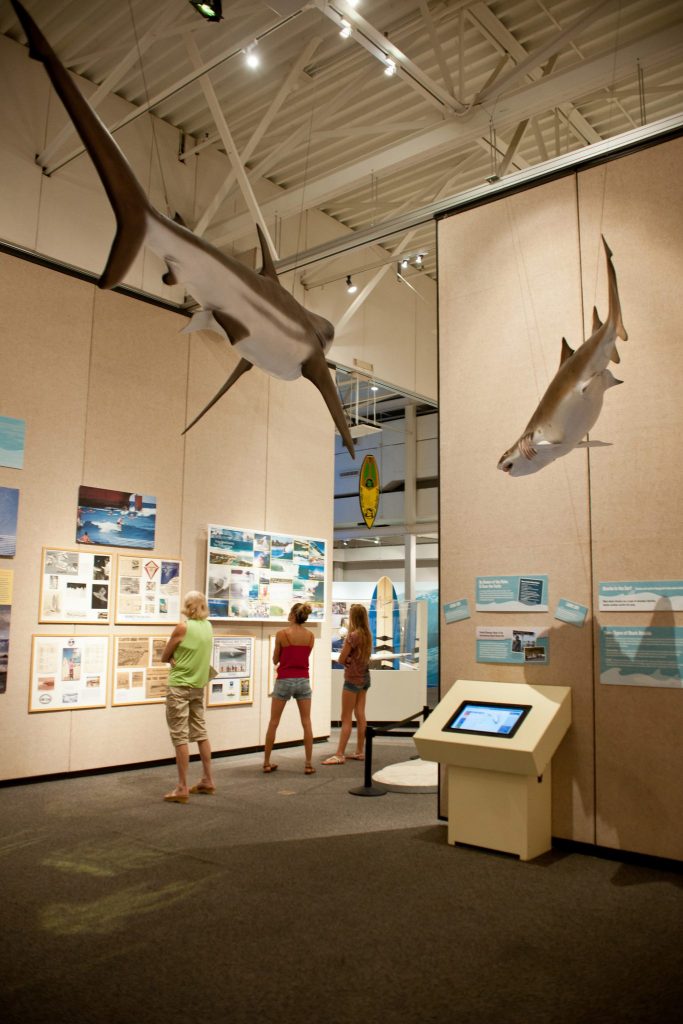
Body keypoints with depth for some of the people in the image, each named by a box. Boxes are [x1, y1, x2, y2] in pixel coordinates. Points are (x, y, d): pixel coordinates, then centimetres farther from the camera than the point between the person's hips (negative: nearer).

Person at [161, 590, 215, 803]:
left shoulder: (182, 627, -14)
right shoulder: (208, 627, 6)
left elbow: (164, 657, -5)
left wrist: (174, 658, 6)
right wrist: (180, 659, -2)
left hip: (179, 687, -7)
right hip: (198, 687, 7)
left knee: (180, 737, -4)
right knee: (200, 733, 15)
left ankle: (182, 789, -2)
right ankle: (207, 780, 21)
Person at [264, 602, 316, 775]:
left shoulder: (281, 634, -9)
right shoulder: (310, 636, 1)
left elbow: (275, 660, 1)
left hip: (284, 681, -2)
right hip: (303, 681, 2)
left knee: (273, 723, 9)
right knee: (306, 723, 7)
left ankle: (267, 762, 15)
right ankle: (309, 764, 6)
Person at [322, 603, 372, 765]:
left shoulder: (352, 636, -17)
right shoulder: (367, 635, 5)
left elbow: (341, 659, -13)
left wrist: (347, 661, 6)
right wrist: (351, 660, 1)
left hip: (353, 678, -7)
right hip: (364, 677, 8)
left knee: (346, 718, -5)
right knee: (360, 715, 11)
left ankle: (340, 754, -3)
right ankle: (360, 752, 16)